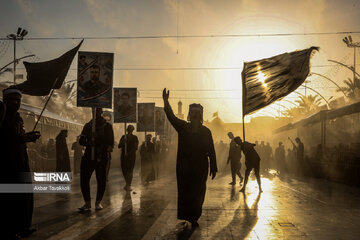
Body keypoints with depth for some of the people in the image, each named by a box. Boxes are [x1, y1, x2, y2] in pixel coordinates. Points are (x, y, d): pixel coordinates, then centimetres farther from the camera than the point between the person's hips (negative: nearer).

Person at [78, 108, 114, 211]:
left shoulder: (107, 126, 5)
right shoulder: (88, 125, 14)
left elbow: (110, 142, 1)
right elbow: (81, 140, 9)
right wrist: (89, 142, -13)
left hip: (101, 157, -2)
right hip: (88, 155, 3)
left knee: (101, 180, -1)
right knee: (84, 179, -5)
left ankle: (98, 202, 14)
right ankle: (87, 202, 6)